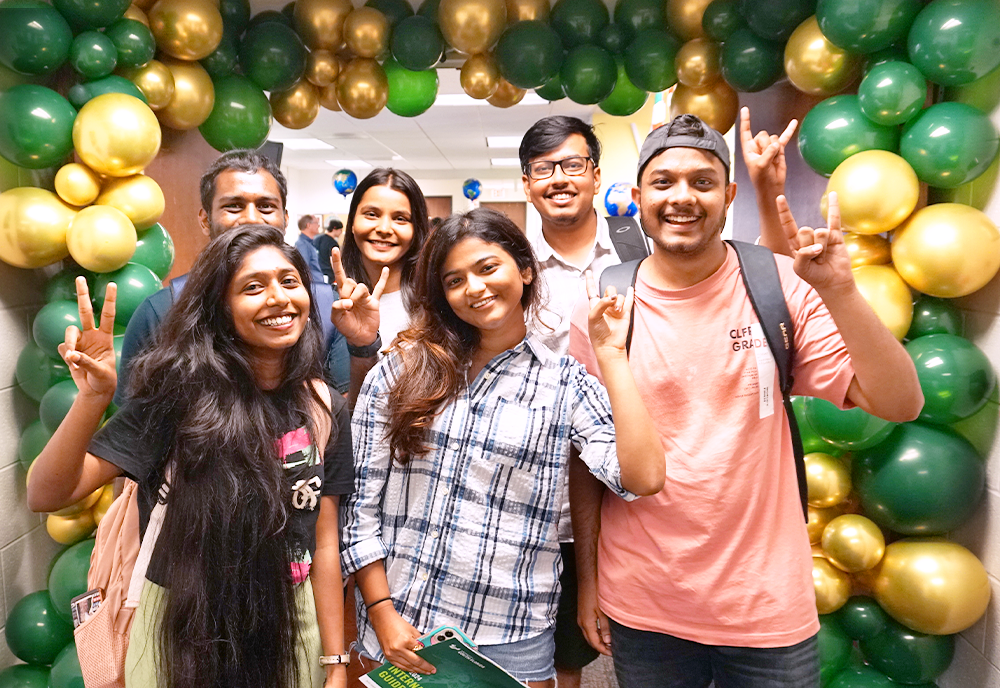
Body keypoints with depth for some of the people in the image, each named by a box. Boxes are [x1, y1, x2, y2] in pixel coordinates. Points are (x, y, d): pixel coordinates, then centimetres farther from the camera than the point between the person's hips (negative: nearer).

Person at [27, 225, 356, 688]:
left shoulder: (325, 410, -7)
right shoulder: (180, 394, -15)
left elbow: (325, 544, -3)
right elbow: (46, 496, -18)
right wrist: (93, 398, -34)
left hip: (290, 631, 2)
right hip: (182, 629, -2)